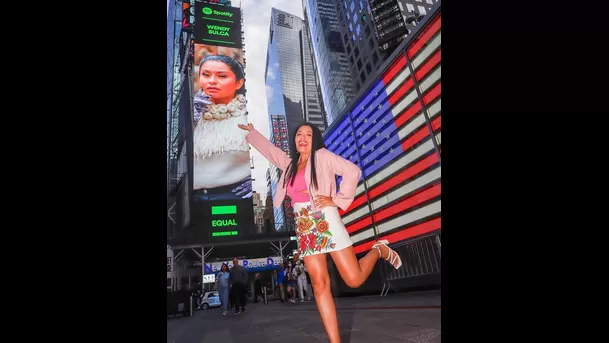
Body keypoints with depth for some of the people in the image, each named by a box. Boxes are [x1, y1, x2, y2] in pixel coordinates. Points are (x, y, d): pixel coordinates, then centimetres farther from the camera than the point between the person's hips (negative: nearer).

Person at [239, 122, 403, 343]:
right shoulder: (289, 164, 17)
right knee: (319, 284, -1)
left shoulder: (322, 156, 1)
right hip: (304, 228, 5)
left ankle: (379, 251, 24)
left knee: (354, 279, -6)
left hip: (325, 221, -5)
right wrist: (251, 131, 40)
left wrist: (338, 200, -11)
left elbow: (353, 171, -9)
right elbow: (269, 149, 31)